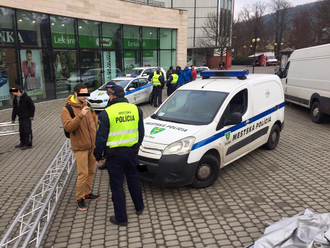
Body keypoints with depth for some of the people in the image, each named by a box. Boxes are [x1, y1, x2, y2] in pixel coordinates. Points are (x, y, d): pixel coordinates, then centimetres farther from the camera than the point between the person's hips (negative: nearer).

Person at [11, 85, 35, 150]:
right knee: (21, 131, 14)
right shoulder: (15, 99, 6)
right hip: (20, 117, 7)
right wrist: (13, 118, 12)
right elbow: (14, 109, 13)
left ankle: (28, 144, 3)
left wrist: (31, 115, -11)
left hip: (27, 117, -7)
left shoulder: (26, 98, -15)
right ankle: (23, 143, 26)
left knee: (27, 131, -3)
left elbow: (32, 107, -10)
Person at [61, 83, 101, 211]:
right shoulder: (67, 109, -10)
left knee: (91, 172, 15)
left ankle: (87, 193, 33)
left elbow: (95, 121, 17)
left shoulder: (87, 105, 9)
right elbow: (68, 127, -22)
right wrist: (80, 115, -33)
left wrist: (96, 138, 10)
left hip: (92, 145, 6)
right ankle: (80, 198, 14)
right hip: (80, 147, -6)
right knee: (83, 174, -4)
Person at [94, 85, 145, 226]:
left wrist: (98, 156, 2)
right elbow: (141, 132, 10)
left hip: (115, 154, -5)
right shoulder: (136, 109, 1)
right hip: (132, 151, 5)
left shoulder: (106, 113, -13)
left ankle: (121, 218, 17)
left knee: (117, 186, 7)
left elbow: (101, 138, -10)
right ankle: (139, 208, 38)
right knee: (133, 180, 22)